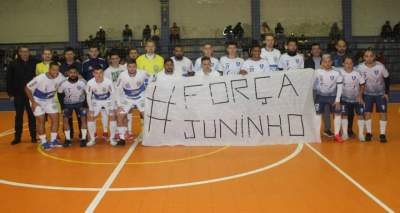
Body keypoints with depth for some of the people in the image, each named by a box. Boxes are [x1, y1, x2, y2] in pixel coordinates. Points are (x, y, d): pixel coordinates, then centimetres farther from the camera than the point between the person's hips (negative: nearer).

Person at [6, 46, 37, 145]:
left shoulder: (34, 63, -2)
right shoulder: (13, 64, -2)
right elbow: (9, 80, 0)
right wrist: (10, 93, -3)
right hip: (18, 94, 0)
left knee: (32, 116, 6)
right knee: (18, 116, 9)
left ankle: (33, 136, 15)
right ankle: (17, 137, 17)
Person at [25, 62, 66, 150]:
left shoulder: (60, 77, -22)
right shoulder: (40, 78, -31)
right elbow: (27, 88, -19)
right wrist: (33, 102, -17)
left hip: (50, 100, 4)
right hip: (38, 101, -4)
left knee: (55, 119, -1)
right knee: (41, 121, -3)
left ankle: (53, 141, 11)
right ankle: (44, 142, 9)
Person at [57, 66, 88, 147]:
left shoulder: (83, 82, -24)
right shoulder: (63, 84, -22)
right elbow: (60, 95, -5)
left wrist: (86, 105, -11)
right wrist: (63, 107, -8)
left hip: (80, 103, 0)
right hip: (68, 104, 1)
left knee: (83, 118, -16)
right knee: (66, 119, -14)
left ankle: (83, 138, -5)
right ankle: (68, 139, 0)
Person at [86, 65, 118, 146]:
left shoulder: (108, 82, -28)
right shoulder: (90, 83, -25)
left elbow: (112, 95, -15)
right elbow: (88, 97, -10)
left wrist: (112, 108, -16)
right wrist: (91, 109, -12)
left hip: (108, 100, -1)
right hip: (96, 101, 1)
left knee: (113, 116, -16)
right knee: (90, 117, -11)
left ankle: (112, 138, -1)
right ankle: (92, 139, 4)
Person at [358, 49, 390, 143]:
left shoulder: (380, 66, -20)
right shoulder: (360, 67, -16)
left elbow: (387, 80, -6)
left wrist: (386, 93, -7)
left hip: (381, 94, -1)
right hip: (367, 94, 1)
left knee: (383, 113, -5)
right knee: (367, 113, -2)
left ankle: (382, 134, 5)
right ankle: (369, 133, 12)